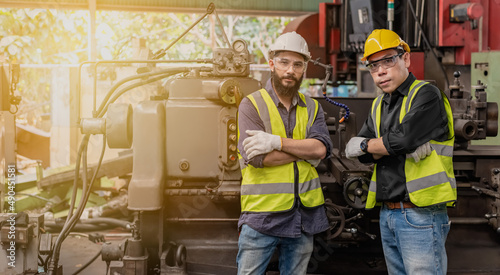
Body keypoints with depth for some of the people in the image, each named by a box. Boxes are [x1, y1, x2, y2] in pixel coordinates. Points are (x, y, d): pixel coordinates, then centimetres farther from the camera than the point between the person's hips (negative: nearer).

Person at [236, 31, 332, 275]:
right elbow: (258, 157, -16)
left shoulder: (312, 108, 11)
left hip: (304, 216, 4)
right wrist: (305, 151, -10)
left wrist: (276, 141, -18)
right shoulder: (251, 105, -3)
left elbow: (322, 148, -7)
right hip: (262, 215, -4)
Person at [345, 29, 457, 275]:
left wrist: (365, 144, -3)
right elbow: (359, 151, 3)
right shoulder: (379, 105, 15)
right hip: (387, 214, 7)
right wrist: (407, 148, -14)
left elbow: (402, 139, -23)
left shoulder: (427, 95, -8)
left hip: (420, 215, -7)